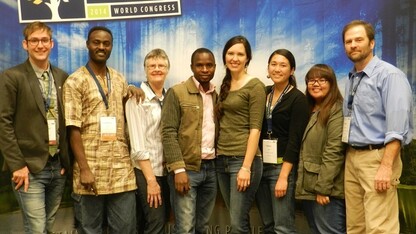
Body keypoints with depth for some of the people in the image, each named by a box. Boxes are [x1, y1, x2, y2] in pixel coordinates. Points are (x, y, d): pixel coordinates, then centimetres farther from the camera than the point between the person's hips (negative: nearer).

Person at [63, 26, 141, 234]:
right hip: (91, 168, -4)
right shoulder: (75, 81, -3)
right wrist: (84, 169, -14)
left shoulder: (119, 79, 12)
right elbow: (73, 129, -8)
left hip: (122, 169, 4)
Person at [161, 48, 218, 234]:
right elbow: (168, 133, -11)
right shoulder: (176, 93, -5)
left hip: (211, 168, 5)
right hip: (186, 168, -5)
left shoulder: (217, 95, 11)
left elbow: (220, 130, 14)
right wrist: (178, 169, -18)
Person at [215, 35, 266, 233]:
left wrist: (246, 166, -18)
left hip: (243, 159, -7)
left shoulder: (255, 86, -6)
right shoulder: (224, 86, 14)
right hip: (222, 159, 7)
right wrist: (219, 155, 5)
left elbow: (255, 129, -12)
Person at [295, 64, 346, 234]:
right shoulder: (309, 111, 16)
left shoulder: (337, 110, -9)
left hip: (327, 189, -8)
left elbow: (334, 152, -17)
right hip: (308, 188, 8)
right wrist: (301, 185, 10)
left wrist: (323, 188, -20)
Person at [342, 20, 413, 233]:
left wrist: (386, 166, -22)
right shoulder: (351, 80, 16)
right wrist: (350, 157, 9)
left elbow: (397, 127, -17)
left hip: (377, 157, -7)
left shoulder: (389, 75, -9)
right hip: (352, 158, 8)